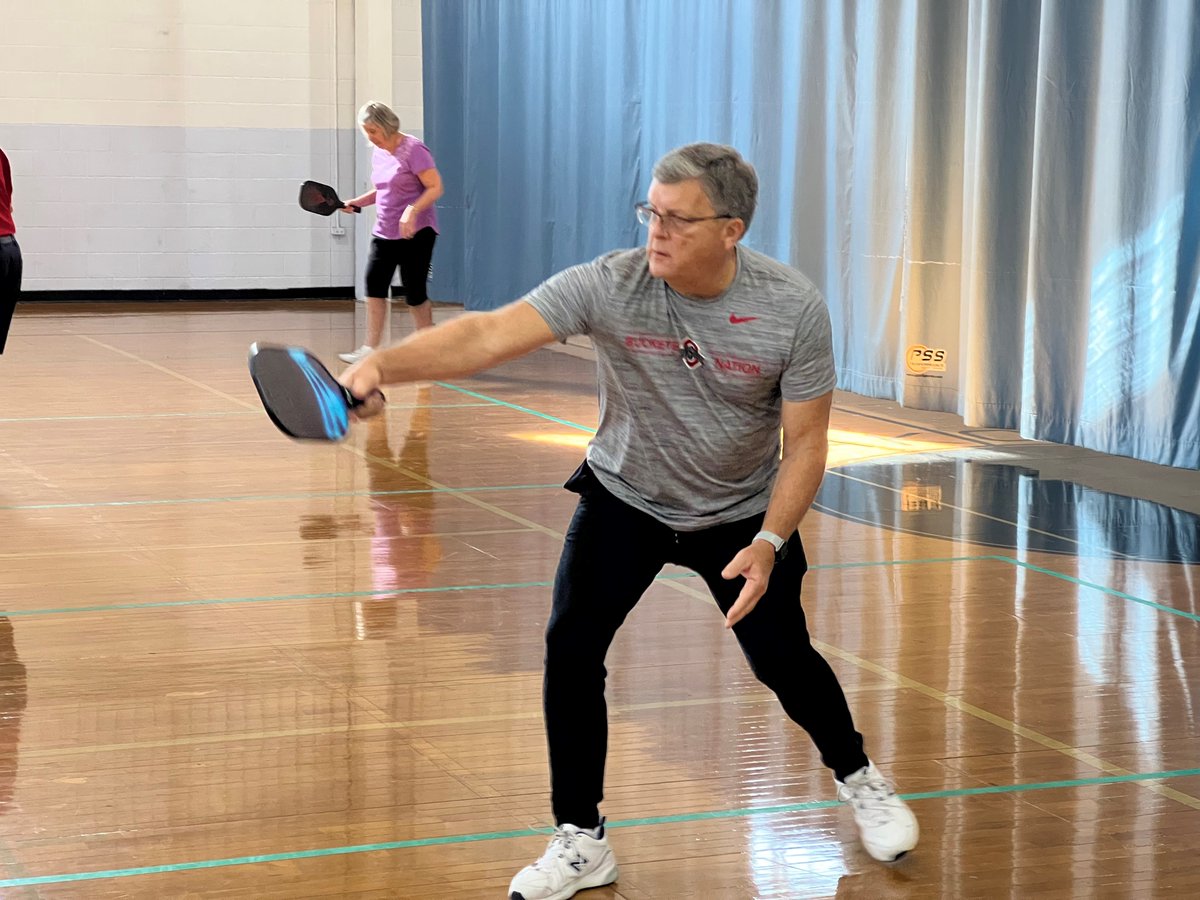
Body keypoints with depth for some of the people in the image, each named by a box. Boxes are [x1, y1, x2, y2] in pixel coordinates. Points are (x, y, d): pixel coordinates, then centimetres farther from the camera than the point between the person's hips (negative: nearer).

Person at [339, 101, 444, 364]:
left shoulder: (413, 150, -14)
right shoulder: (378, 153, 10)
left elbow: (435, 187, -17)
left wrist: (412, 210, -30)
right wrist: (357, 202, 6)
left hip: (415, 233, -7)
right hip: (384, 232, 7)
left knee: (415, 293, -3)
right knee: (374, 285, -2)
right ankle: (371, 348, 1)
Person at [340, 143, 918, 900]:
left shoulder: (794, 308, -23)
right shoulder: (609, 286, -27)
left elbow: (805, 443, -14)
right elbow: (489, 334, -39)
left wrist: (768, 543, -25)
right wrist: (384, 365, -55)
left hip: (743, 511, 0)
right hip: (624, 497, 0)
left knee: (782, 658, 5)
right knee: (571, 646, -14)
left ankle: (859, 778, 38)